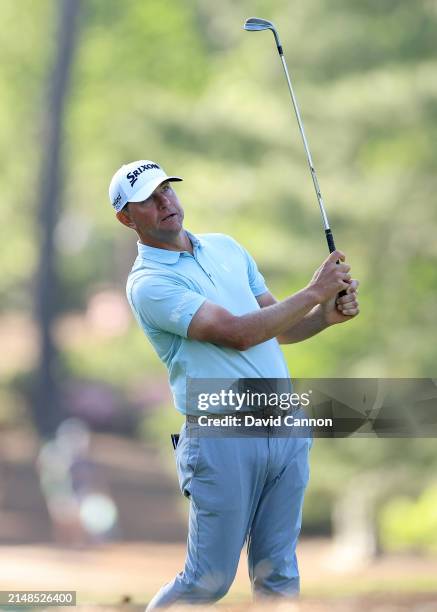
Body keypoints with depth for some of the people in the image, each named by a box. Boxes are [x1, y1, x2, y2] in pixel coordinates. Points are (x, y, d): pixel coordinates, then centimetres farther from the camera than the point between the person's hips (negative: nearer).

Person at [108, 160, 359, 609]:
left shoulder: (226, 247, 14)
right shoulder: (148, 283, -11)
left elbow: (277, 327, 18)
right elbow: (238, 334, -19)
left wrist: (327, 315, -2)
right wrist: (314, 292, -15)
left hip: (286, 428, 6)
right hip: (223, 435, -6)